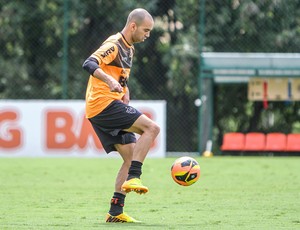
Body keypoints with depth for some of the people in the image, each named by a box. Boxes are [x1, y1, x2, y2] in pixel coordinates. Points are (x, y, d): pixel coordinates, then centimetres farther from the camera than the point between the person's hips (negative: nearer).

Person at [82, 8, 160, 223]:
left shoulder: (129, 49, 20)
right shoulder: (114, 45, -11)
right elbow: (89, 64, -27)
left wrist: (124, 91, 16)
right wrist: (109, 80, -43)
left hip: (104, 111, 10)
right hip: (103, 103, -10)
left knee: (132, 157, 6)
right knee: (152, 127, -19)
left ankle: (116, 211, 4)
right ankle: (132, 178, -21)